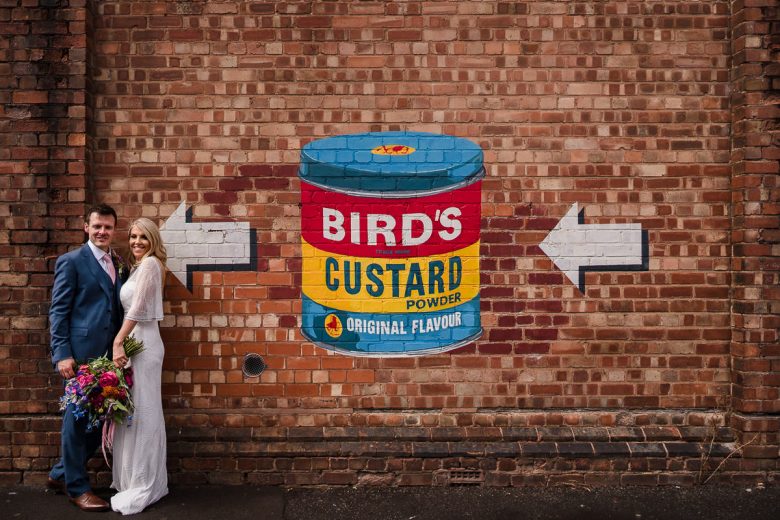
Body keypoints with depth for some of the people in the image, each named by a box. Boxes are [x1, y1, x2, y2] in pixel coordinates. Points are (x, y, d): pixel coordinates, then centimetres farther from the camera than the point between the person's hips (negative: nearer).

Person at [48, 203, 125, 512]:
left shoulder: (117, 264, 15)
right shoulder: (71, 261, -3)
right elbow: (58, 311, -7)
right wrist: (62, 354, -14)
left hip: (108, 355, 7)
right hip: (81, 353, -6)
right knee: (78, 419, 3)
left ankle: (61, 474, 30)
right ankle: (77, 487, 18)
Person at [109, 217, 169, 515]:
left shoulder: (150, 263, -10)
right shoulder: (138, 266, 17)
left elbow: (138, 308, -16)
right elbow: (132, 308, 14)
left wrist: (118, 342, -18)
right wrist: (122, 342, 9)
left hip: (143, 342, -9)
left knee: (142, 410, -4)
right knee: (132, 410, 12)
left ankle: (143, 487, 5)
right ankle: (135, 480, 23)